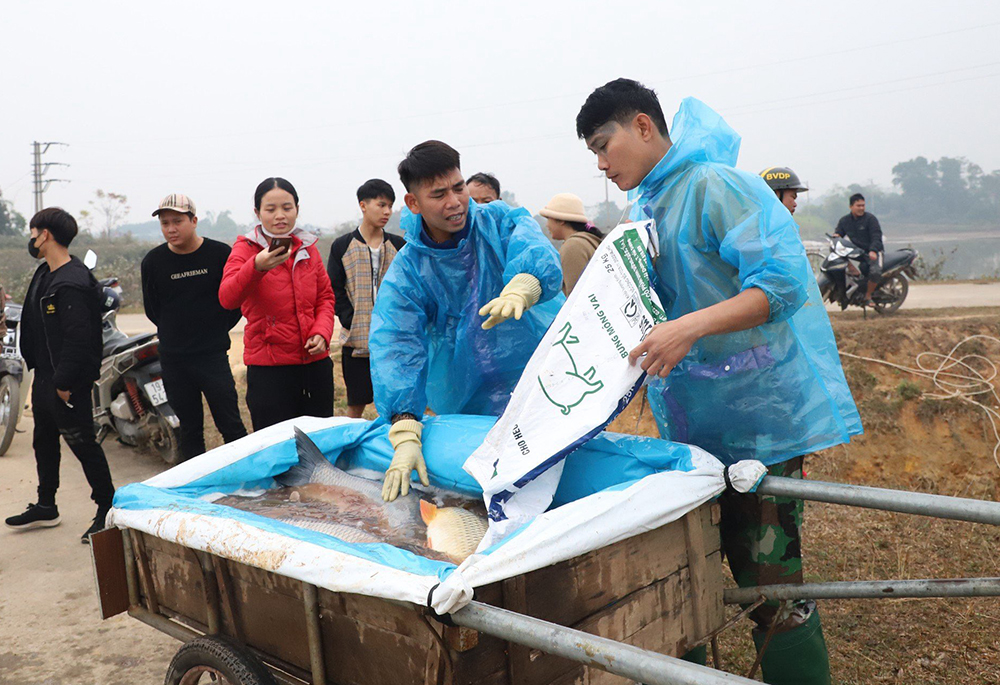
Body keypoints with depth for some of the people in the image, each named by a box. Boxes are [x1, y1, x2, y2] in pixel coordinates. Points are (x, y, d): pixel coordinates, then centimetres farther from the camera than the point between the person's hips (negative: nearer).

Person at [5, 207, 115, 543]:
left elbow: (78, 339, -26)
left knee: (83, 445, -2)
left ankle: (108, 510, 10)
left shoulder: (72, 283, -22)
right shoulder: (44, 274, 11)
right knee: (44, 442, 20)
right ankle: (46, 507, 35)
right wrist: (39, 371, 17)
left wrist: (65, 383, -23)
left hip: (68, 383, -11)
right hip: (44, 378, 11)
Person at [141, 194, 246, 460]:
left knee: (230, 425, -3)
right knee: (189, 428, 12)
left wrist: (218, 330, 5)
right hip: (173, 358, 3)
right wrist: (174, 334, 11)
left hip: (213, 355, -3)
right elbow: (152, 309, 15)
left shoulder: (220, 254, -5)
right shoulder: (153, 261, 3)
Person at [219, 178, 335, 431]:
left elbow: (325, 296, 16)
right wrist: (257, 266, -38)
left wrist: (322, 332, -4)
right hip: (268, 366, -4)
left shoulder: (308, 248, 9)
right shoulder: (246, 248, -4)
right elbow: (227, 298, -20)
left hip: (315, 361, 4)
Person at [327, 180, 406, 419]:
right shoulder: (342, 246, 3)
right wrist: (350, 321, -11)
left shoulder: (398, 246, 8)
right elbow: (334, 291, 1)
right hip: (356, 339, -1)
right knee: (356, 404, 6)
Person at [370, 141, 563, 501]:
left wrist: (519, 289, -52)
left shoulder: (502, 222, -5)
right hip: (472, 407, 0)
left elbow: (538, 255, -26)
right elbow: (395, 347, -18)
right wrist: (405, 435, -32)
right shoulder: (406, 272, -6)